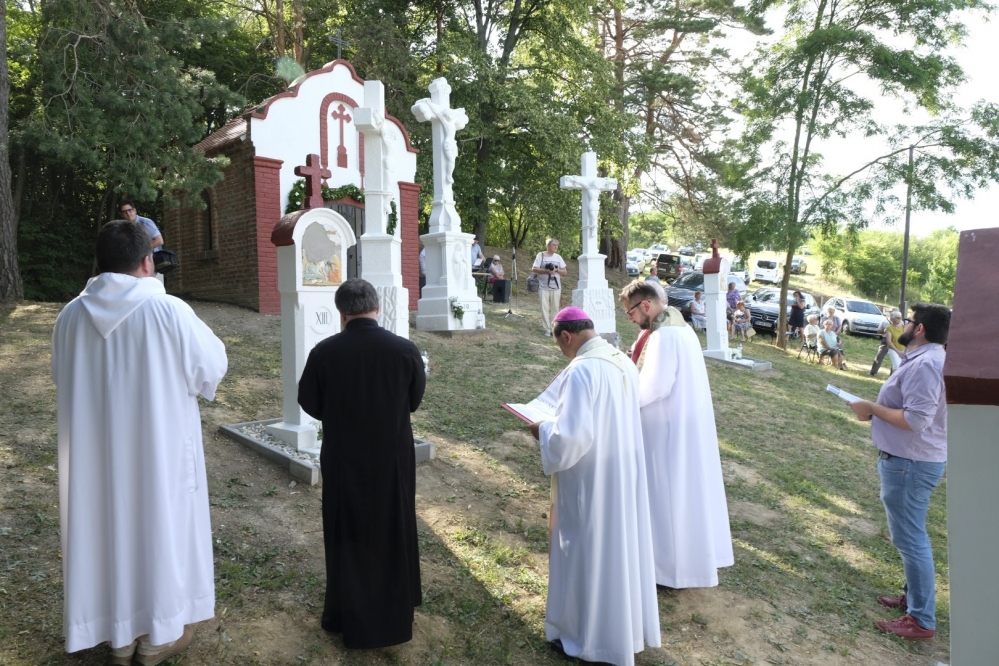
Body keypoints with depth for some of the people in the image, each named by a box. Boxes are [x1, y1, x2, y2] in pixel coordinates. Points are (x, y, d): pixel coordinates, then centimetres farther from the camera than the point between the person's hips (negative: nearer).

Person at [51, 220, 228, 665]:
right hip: (160, 450, -4)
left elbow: (64, 380, 10)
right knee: (160, 528, 12)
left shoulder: (71, 316, -4)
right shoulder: (170, 311, -18)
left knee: (108, 530, 16)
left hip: (96, 453, 4)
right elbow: (212, 365, -5)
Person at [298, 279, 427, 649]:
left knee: (347, 539, 18)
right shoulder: (405, 350, -15)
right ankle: (395, 614, 35)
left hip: (343, 461, 0)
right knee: (392, 534, 20)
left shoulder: (323, 352, -17)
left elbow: (309, 403, -2)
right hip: (393, 459, 1)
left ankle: (349, 617, 32)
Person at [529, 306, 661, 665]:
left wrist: (544, 430, -8)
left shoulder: (580, 371, -24)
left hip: (591, 480, -8)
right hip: (624, 473, 8)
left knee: (587, 553, 9)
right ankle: (625, 625, 40)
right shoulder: (624, 363, 2)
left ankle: (585, 635, 27)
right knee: (619, 545, 22)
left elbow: (571, 436, -28)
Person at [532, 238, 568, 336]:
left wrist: (556, 270, -10)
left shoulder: (558, 257, 9)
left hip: (556, 287, 3)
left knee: (555, 308, 4)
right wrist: (546, 271, -16)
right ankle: (547, 329, 4)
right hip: (544, 287, -3)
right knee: (545, 308, -2)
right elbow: (534, 269, -4)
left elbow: (564, 271, 9)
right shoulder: (541, 255, 0)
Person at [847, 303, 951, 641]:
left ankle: (922, 620, 10)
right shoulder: (926, 359, 11)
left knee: (910, 538, -1)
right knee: (910, 535, 22)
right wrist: (876, 409, 7)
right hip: (913, 459, 11)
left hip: (910, 464, -11)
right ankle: (915, 597, 37)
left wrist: (872, 408, -17)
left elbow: (915, 421, -28)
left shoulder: (924, 365, -23)